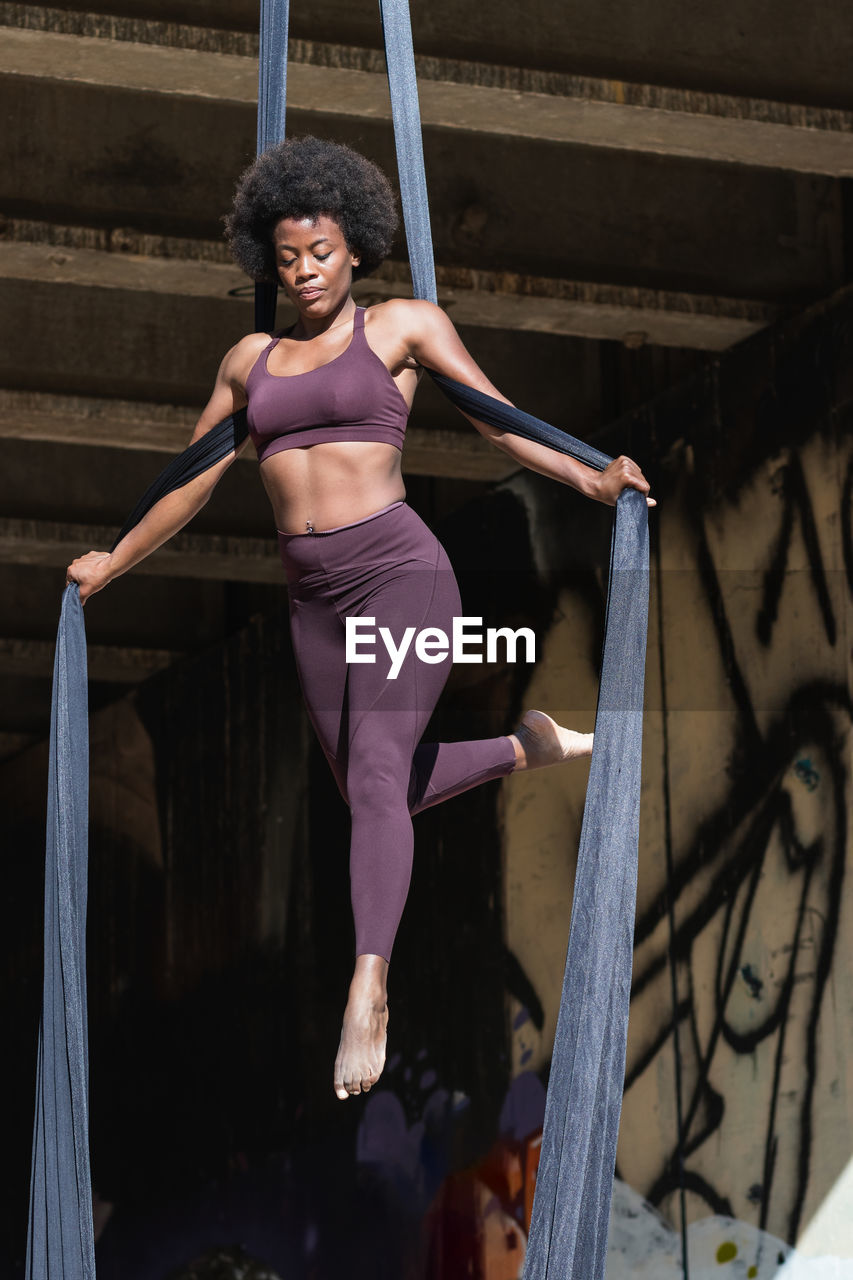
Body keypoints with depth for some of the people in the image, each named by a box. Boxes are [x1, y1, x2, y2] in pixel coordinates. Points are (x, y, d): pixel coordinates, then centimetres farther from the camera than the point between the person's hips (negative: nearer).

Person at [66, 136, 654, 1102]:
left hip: (399, 569, -6)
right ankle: (527, 747, 39)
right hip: (313, 596, 6)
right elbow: (193, 482, 25)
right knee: (380, 792, 13)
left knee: (375, 779, -21)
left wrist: (589, 480, -19)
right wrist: (112, 563, 29)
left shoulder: (404, 324, 4)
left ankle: (367, 991, -31)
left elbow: (498, 418, -5)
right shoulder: (249, 360, 16)